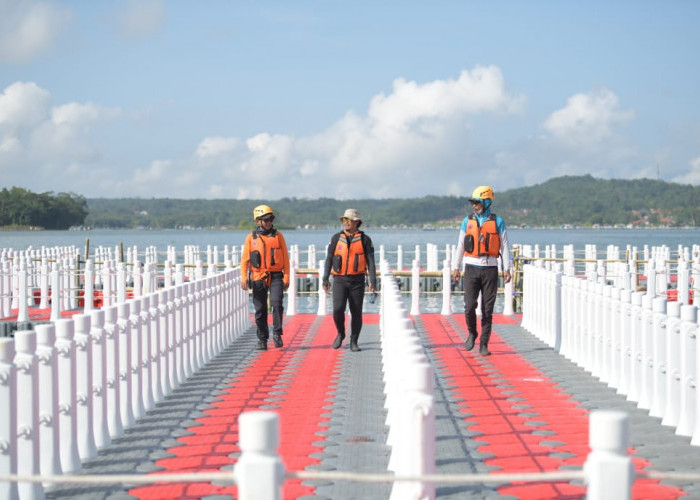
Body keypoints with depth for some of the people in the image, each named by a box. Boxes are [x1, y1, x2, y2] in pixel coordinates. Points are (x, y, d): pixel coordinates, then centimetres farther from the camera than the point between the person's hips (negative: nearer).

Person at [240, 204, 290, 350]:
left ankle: (277, 334, -6)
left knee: (276, 303, -19)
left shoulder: (278, 236, 6)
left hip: (275, 276, -1)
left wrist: (286, 278, 0)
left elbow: (285, 258, 6)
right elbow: (244, 259, 6)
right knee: (260, 310, 5)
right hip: (258, 278, 1)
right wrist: (243, 277, -7)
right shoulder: (251, 238, 6)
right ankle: (262, 340, 15)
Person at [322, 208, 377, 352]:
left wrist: (373, 281, -10)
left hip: (357, 281, 0)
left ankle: (353, 343, 12)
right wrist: (325, 279, 2)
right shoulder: (336, 238, 4)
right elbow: (329, 259, 7)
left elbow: (370, 262, -2)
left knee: (356, 312, 0)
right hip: (340, 280, 0)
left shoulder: (365, 240, 0)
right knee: (338, 309, -14)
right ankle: (340, 334, 12)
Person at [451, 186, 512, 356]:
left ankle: (483, 345, 7)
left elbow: (504, 246, 3)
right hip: (471, 269, 1)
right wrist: (455, 268, 6)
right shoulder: (467, 221, 7)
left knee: (487, 310, 0)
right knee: (470, 305, -11)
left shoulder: (497, 222, 2)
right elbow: (460, 245, 11)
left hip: (490, 270, -1)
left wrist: (507, 269, -4)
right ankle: (472, 333, 16)